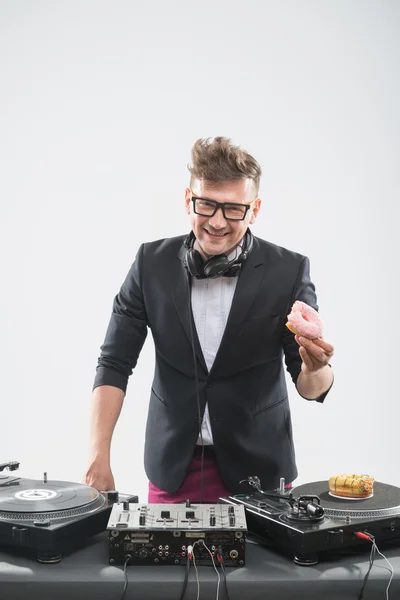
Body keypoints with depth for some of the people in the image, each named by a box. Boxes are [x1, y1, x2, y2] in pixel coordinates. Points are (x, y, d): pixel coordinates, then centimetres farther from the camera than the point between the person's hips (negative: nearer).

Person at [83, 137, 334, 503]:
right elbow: (115, 363, -4)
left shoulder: (289, 271, -12)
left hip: (258, 470, -1)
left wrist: (316, 369, -32)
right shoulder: (152, 263, -7)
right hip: (172, 467, 1)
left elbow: (311, 388, -8)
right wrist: (99, 457, -13)